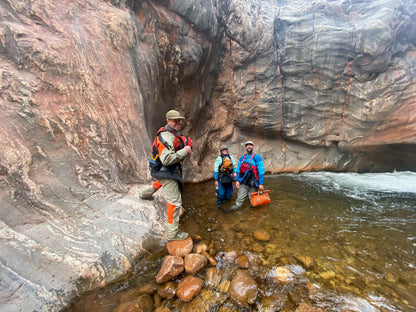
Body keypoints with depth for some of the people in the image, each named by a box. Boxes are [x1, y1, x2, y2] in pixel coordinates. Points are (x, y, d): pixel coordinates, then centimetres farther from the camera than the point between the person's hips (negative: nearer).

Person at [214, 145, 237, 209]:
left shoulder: (231, 158, 11)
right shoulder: (219, 159, -3)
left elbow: (234, 166, 19)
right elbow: (216, 170, -3)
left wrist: (234, 172, 0)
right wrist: (216, 180, -5)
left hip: (229, 178, 4)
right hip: (221, 178, -4)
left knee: (229, 192, 10)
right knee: (221, 192, -6)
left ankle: (227, 199, 32)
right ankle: (219, 203, 14)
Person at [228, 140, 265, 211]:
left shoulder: (257, 157, -3)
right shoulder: (242, 158, 9)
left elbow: (261, 171, -7)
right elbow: (238, 170, 10)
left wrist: (261, 184, -11)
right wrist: (237, 180, 2)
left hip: (253, 183, -2)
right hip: (243, 182, 3)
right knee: (240, 197, -1)